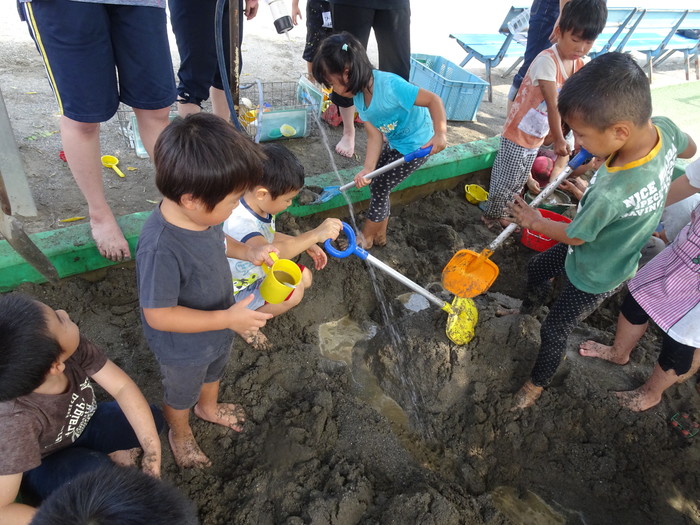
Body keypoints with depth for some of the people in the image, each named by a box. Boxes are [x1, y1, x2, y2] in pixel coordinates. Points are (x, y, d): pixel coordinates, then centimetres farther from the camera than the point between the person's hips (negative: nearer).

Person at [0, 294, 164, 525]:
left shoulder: (73, 346, -31)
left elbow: (123, 386, -23)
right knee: (94, 469, -32)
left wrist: (152, 455, -28)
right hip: (38, 468, -4)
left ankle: (109, 455, 15)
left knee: (152, 417, -9)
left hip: (79, 427, 5)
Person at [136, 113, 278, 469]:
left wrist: (249, 252, -13)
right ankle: (180, 432, 60)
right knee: (181, 394, 27)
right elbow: (158, 315, -34)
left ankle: (208, 407, 69)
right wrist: (228, 318, -35)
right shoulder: (161, 248, -43)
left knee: (214, 372, 36)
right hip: (184, 349, -6)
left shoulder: (201, 213, -20)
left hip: (219, 327, 7)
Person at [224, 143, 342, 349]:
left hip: (257, 272, 9)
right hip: (236, 291, -9)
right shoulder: (239, 221, -39)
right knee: (293, 292, -24)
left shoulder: (259, 205, -9)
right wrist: (315, 234, -61)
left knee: (305, 278, 4)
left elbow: (268, 237, 11)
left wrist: (306, 245, 1)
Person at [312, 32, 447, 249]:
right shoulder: (359, 97, -8)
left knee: (379, 188, 0)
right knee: (376, 183, 12)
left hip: (417, 145, -8)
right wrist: (367, 169, -22)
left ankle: (366, 237, 20)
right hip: (395, 143, 8)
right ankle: (380, 234, 29)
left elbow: (433, 100, -29)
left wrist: (440, 134, -42)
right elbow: (375, 135, -10)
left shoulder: (390, 85, -33)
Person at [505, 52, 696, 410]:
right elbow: (689, 149, 3)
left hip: (595, 276, -8)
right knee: (537, 268, 28)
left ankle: (537, 383, 39)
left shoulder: (609, 196, -45)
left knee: (554, 331, 13)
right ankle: (529, 308, 58)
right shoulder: (663, 128, -23)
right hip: (612, 244, 8)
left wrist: (535, 222, -4)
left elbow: (574, 236, -22)